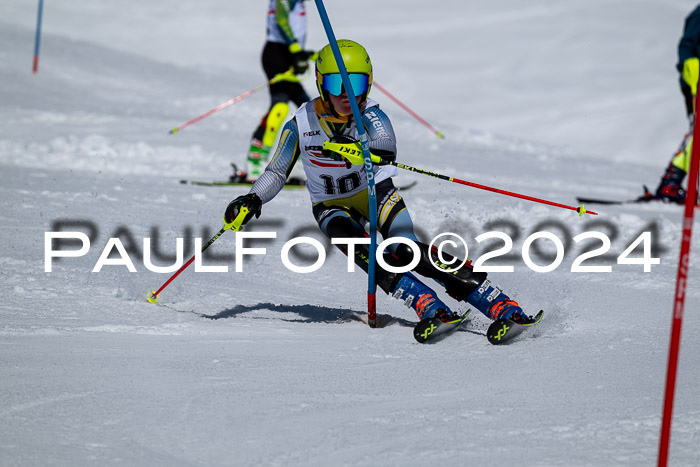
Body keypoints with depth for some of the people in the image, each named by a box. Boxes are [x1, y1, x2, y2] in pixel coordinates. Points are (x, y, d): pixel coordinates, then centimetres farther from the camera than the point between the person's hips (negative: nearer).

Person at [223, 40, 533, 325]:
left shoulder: (371, 115, -21)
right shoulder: (301, 125, -15)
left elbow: (387, 148, -43)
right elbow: (277, 173, -3)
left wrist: (357, 149, -63)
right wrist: (252, 201, -20)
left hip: (376, 191, -2)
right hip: (332, 205, 2)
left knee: (406, 252, -25)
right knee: (363, 252, -30)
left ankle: (501, 306, -29)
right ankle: (431, 308, -35)